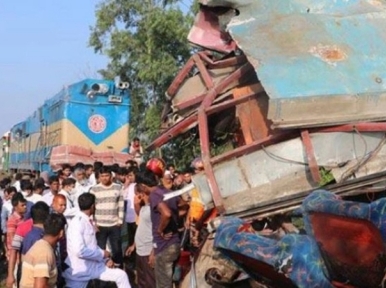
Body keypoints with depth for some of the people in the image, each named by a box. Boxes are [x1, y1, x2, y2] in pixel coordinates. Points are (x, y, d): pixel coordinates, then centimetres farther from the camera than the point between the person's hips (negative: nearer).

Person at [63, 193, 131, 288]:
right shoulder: (77, 223, -21)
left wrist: (106, 259, -1)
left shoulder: (89, 222, 8)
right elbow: (80, 251, -29)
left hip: (93, 266, 9)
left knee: (121, 275, 4)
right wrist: (103, 254, -16)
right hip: (79, 270, -9)